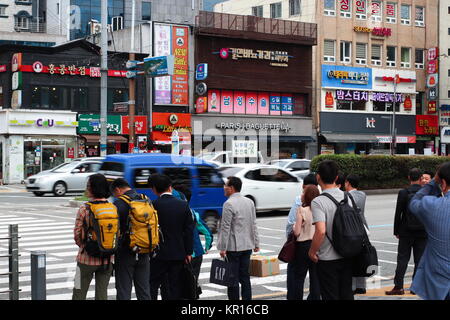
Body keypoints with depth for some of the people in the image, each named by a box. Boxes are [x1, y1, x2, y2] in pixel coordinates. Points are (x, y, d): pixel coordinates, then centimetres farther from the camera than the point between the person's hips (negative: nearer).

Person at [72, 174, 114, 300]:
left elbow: (77, 234, -7)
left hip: (87, 258, -3)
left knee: (79, 294, 9)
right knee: (102, 294, 12)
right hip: (107, 260, 3)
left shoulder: (84, 209, -12)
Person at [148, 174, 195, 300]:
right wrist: (188, 252, 8)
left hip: (159, 254, -3)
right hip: (178, 254, 3)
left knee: (153, 285, 3)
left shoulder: (153, 205, -11)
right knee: (174, 287, 9)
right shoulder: (184, 205, 0)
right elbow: (189, 230, 2)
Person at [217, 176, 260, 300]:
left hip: (233, 246, -7)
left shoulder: (229, 204, -14)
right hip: (248, 246, 7)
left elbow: (225, 227, -15)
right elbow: (253, 224, 12)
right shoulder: (249, 202, 8)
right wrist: (256, 243, 17)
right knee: (245, 276, 11)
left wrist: (222, 248, -12)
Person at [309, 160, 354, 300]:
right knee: (347, 295, 15)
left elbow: (321, 231, -27)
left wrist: (312, 252, -13)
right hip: (347, 256, 6)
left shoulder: (318, 202, -18)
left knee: (330, 296, 4)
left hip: (327, 259, -6)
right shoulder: (347, 198, 2)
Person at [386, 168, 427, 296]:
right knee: (419, 260, 7)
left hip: (406, 232, -1)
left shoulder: (403, 193, -9)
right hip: (422, 232, 1)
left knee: (402, 259, 4)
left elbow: (398, 214, -7)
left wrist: (396, 231, 2)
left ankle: (398, 286, 1)